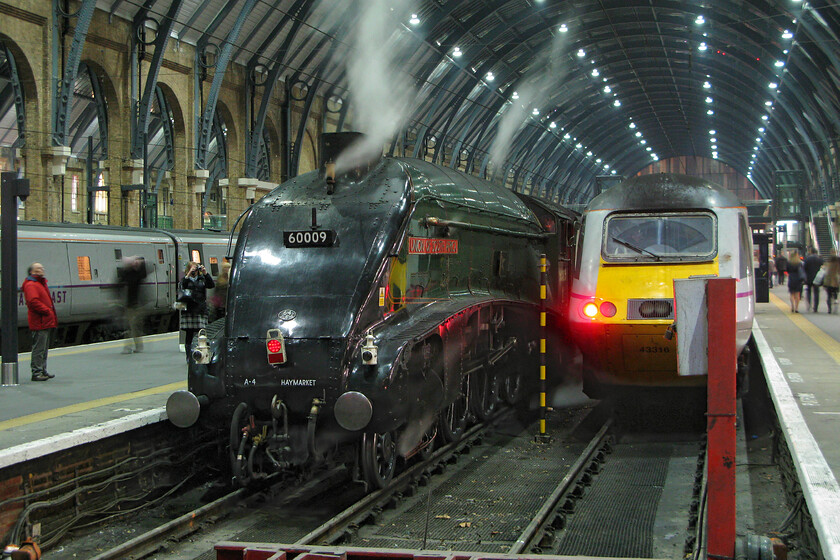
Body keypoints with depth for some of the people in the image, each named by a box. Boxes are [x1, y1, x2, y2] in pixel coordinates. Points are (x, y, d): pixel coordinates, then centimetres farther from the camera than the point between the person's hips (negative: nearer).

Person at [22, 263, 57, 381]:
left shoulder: (42, 283, 21)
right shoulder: (31, 285, -12)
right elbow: (33, 302, -24)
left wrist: (52, 316, 17)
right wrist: (47, 311, -20)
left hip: (46, 322, 10)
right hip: (39, 323, -10)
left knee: (44, 348, 16)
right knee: (39, 348, -9)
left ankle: (43, 370, 23)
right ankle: (36, 372, -7)